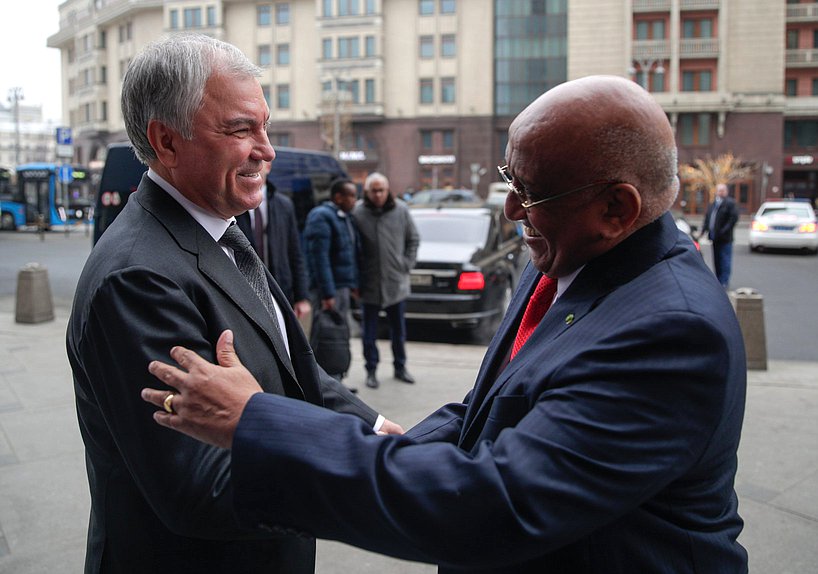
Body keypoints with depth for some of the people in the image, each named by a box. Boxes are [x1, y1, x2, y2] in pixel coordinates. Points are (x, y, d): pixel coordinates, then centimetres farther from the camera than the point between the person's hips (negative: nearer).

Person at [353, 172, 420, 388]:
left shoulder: (401, 211, -2)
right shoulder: (357, 214, -11)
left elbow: (413, 239, 9)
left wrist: (407, 264, 1)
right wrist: (356, 275, -6)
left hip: (396, 282, 3)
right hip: (369, 284, -2)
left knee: (399, 329, 16)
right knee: (369, 331, 7)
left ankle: (400, 367, 30)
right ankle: (371, 370, 21)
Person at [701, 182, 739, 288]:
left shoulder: (730, 203, -7)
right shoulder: (713, 204, 16)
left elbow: (734, 217, -13)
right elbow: (707, 217, 20)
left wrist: (725, 230, -17)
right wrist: (705, 228, 6)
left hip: (725, 238, -7)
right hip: (715, 237, 7)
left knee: (725, 260, -5)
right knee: (716, 260, 12)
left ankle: (724, 282, -2)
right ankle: (718, 280, 21)